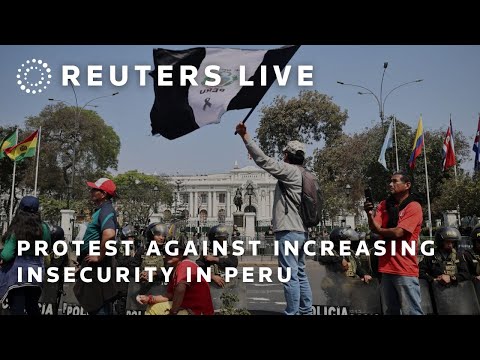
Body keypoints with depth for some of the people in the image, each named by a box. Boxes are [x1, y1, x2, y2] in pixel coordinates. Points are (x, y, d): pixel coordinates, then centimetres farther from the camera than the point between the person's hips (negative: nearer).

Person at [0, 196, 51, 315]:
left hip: (16, 274, -4)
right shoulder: (43, 228, -5)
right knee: (32, 306, 22)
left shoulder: (15, 230, -15)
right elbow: (47, 247, 10)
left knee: (17, 309, 6)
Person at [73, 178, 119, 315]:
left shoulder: (106, 210, -19)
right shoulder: (101, 209, 14)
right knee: (93, 302, 19)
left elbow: (109, 234, -37)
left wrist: (100, 257, -26)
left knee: (98, 303, -2)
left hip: (98, 264, -10)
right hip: (93, 264, 10)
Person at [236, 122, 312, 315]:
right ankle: (306, 311, 23)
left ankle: (293, 313, -1)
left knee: (290, 276, -6)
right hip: (301, 231, 10)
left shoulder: (290, 171, -10)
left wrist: (245, 135, -17)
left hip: (289, 231, -10)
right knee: (300, 274, 16)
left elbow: (263, 160, -19)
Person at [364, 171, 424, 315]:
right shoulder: (384, 205, 11)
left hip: (405, 269, -6)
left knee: (411, 311, 0)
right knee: (390, 311, 16)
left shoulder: (413, 207, -7)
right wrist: (369, 213, -22)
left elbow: (397, 233, -16)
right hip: (386, 267, 6)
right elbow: (374, 227, -2)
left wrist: (379, 230, 0)